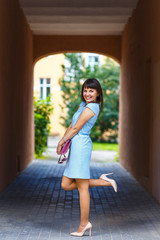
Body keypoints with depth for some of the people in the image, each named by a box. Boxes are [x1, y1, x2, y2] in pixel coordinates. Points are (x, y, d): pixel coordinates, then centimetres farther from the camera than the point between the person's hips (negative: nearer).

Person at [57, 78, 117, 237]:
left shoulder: (90, 108, -11)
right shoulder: (83, 105, 19)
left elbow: (76, 129, -10)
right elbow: (71, 125, 19)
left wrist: (63, 140, 3)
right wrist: (63, 140, 6)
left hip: (81, 145, -10)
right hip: (76, 147, 10)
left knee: (82, 187, -4)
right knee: (66, 185, 10)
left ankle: (84, 224, 4)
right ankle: (102, 182, 12)